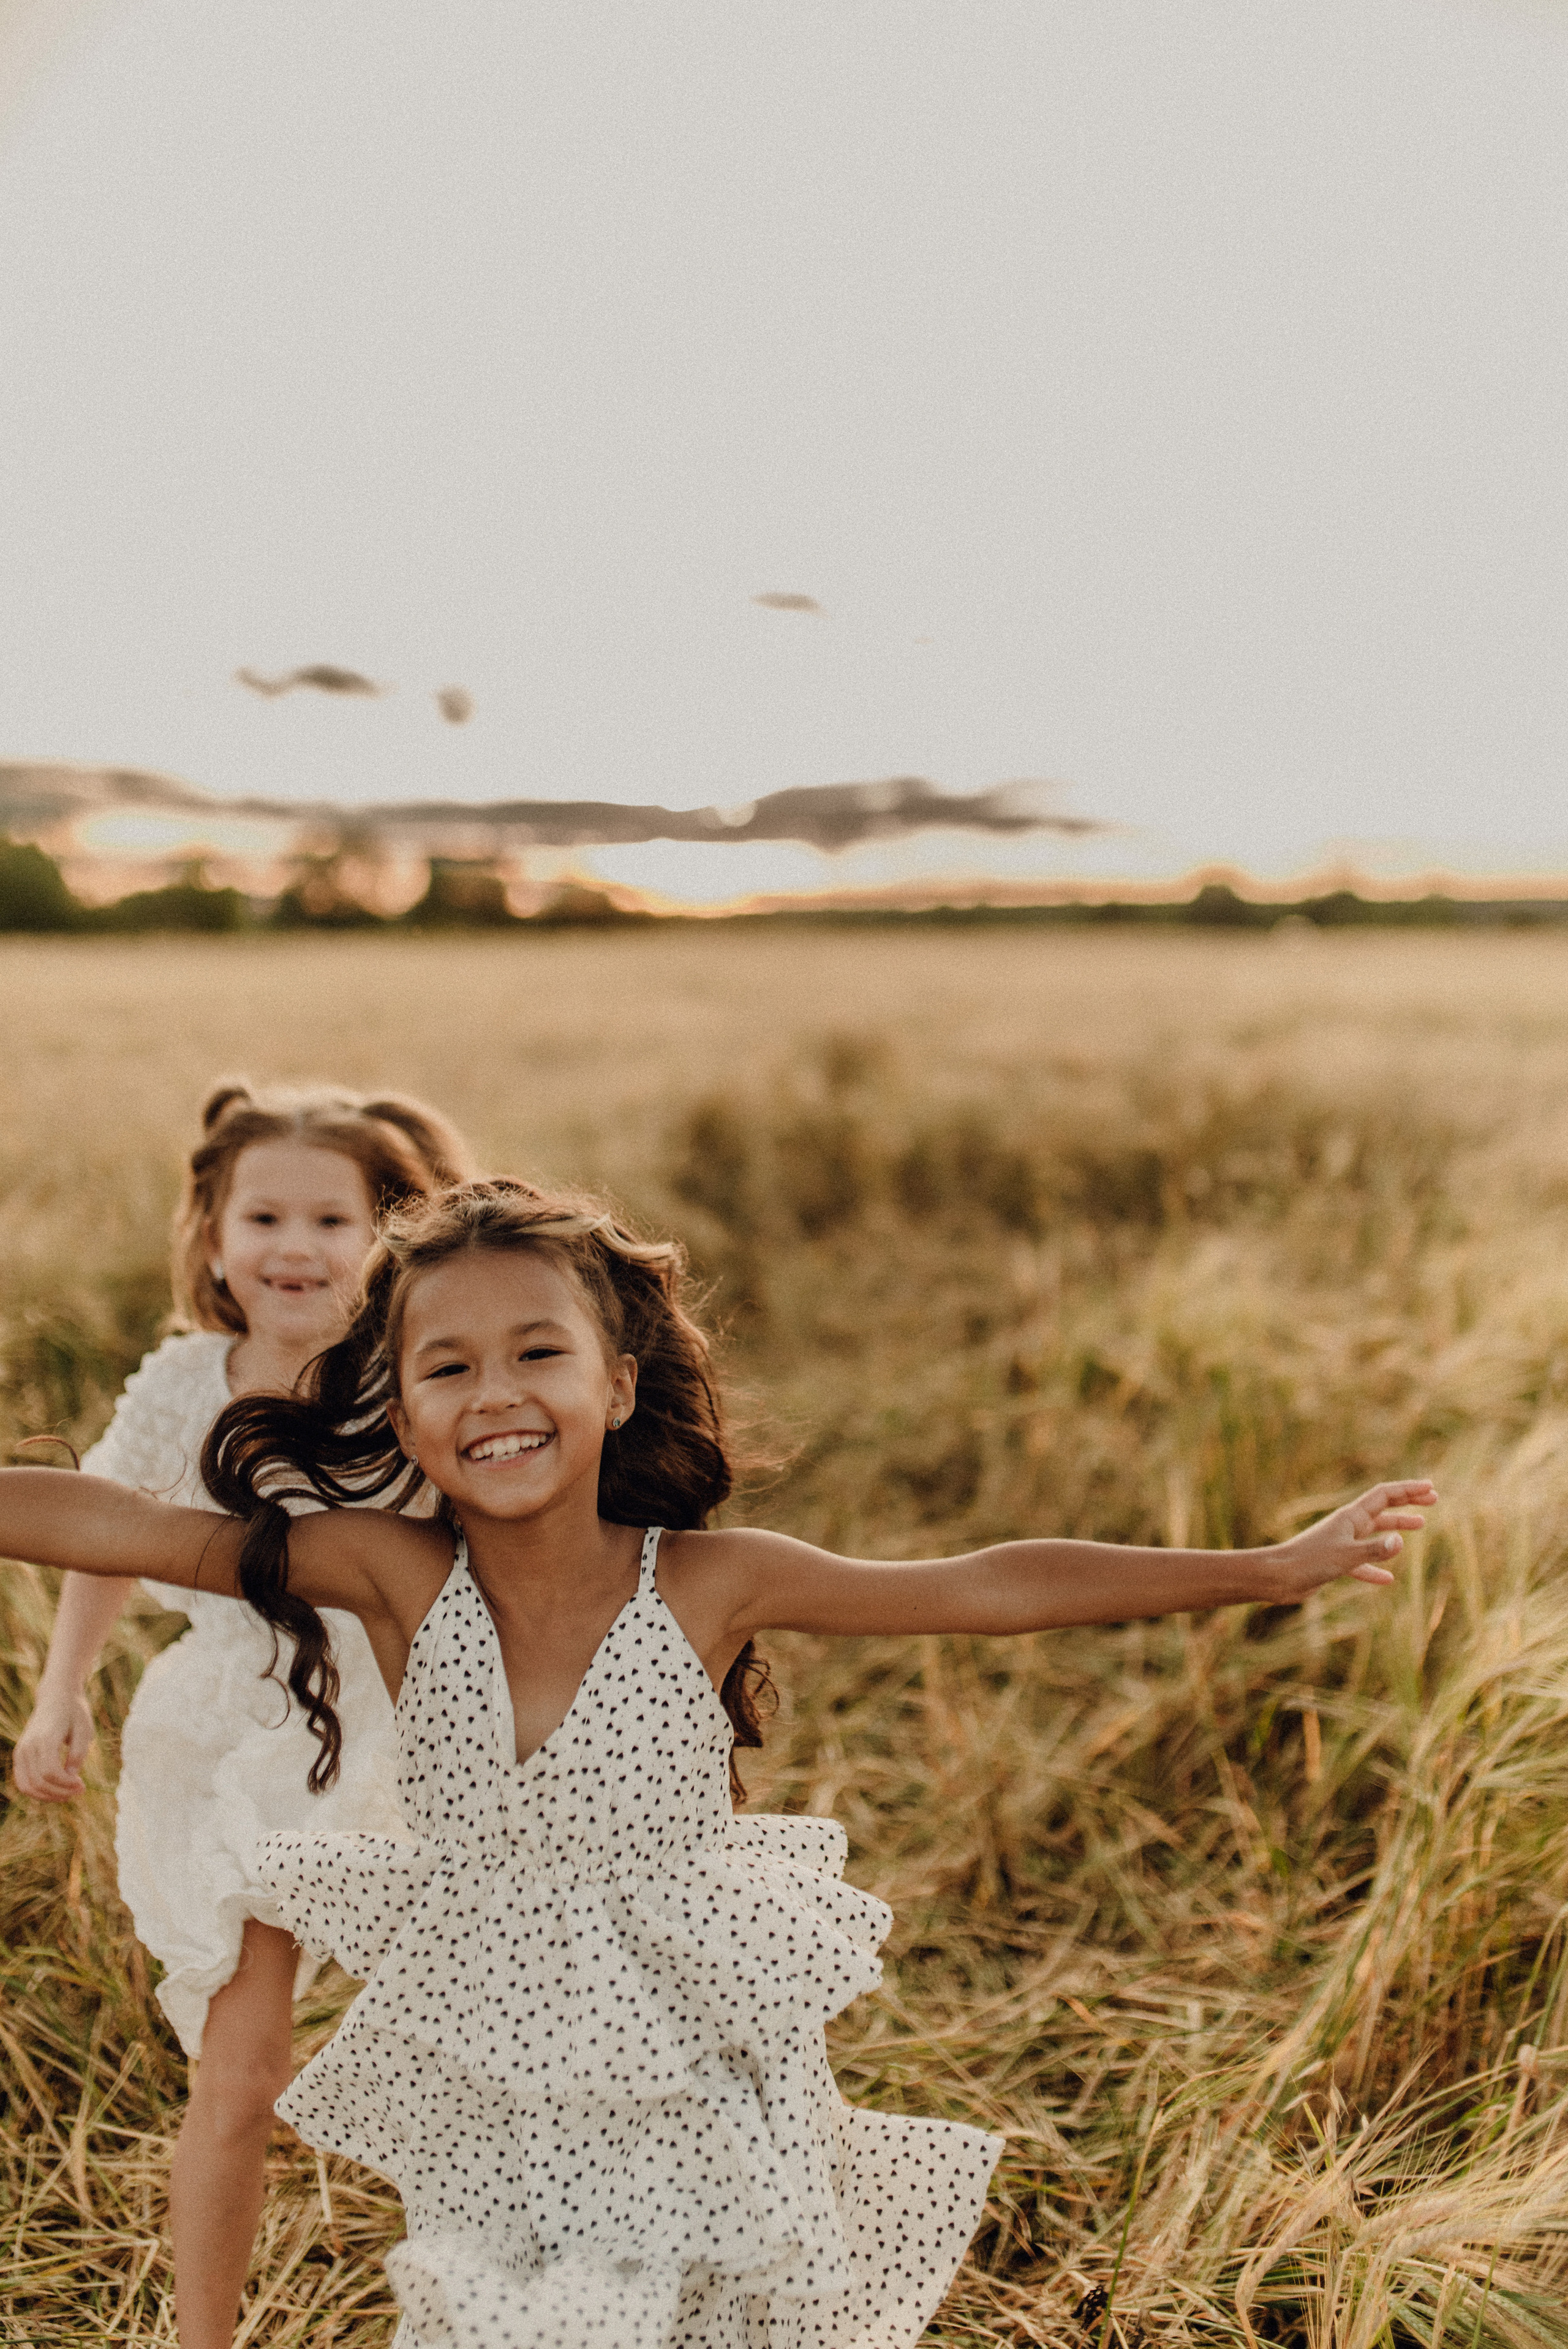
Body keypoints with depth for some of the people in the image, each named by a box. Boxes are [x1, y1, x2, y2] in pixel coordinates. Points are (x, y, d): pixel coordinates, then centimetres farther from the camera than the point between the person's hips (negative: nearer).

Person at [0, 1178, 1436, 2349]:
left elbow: (991, 1588, -18)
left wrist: (1267, 1569, -19)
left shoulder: (711, 1584, -17)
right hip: (487, 2119, 1)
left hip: (698, 2104, -1)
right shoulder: (393, 1574, -16)